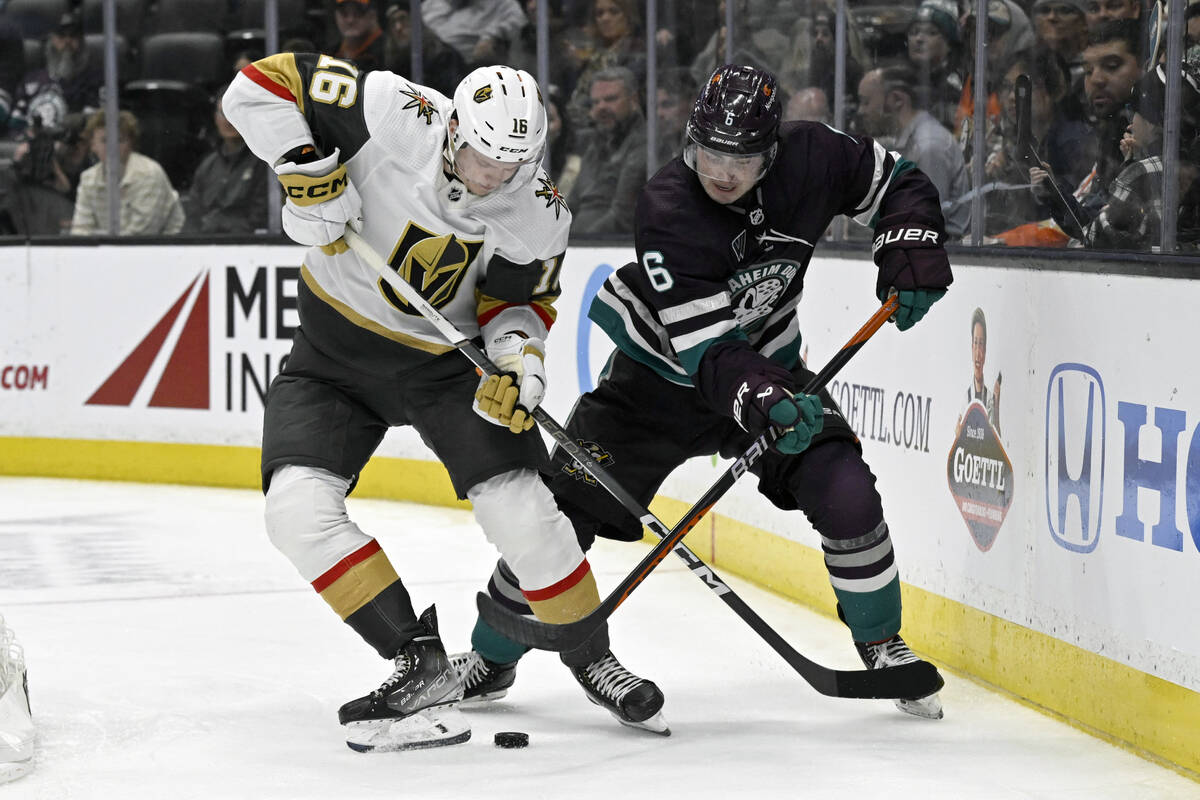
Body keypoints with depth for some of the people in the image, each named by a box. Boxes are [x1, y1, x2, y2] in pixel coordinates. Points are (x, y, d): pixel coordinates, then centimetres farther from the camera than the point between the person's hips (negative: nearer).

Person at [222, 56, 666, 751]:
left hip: (448, 357, 0)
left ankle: (594, 661, 11)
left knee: (521, 510, -14)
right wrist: (308, 171, -32)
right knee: (298, 508, -19)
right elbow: (260, 85, -22)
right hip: (337, 348, 0)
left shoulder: (539, 212, -18)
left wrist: (518, 353, -23)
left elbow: (518, 300, -2)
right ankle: (422, 668, -11)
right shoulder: (393, 115, -27)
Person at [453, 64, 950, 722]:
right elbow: (703, 349, -33)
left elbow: (895, 182, 1)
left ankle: (881, 644, 7)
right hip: (660, 371, -2)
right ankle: (492, 659, 16)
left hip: (767, 365, 2)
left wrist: (909, 250, -17)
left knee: (846, 495, -18)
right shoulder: (667, 210, -30)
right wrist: (764, 403, -48)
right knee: (564, 509, -6)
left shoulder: (810, 159, -19)